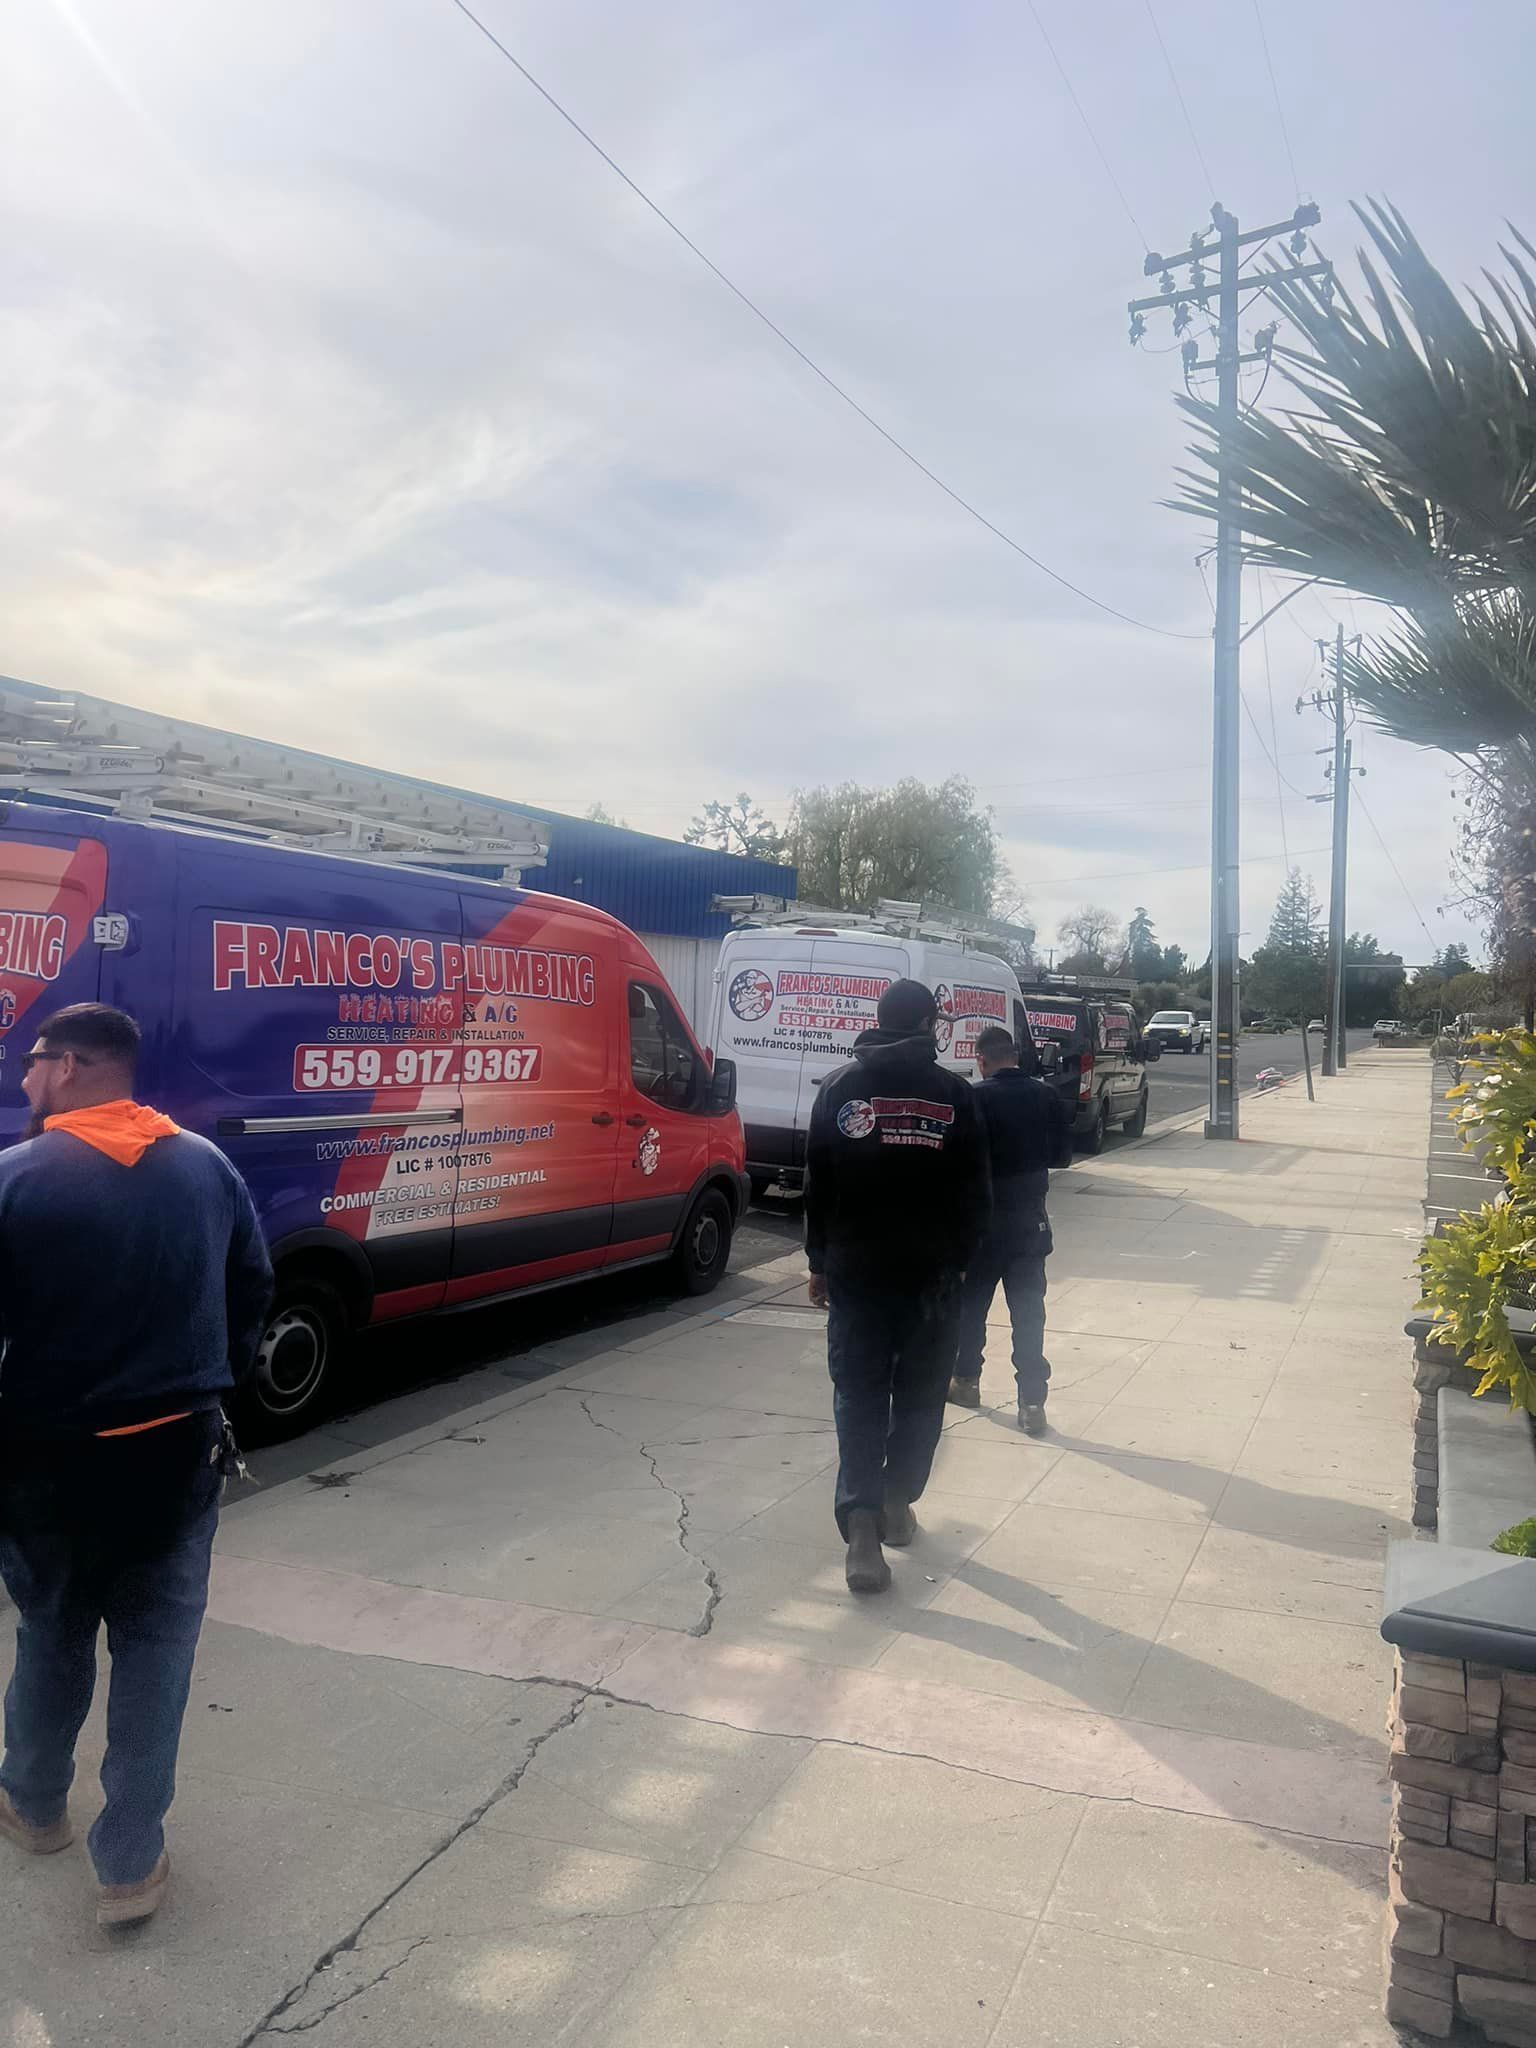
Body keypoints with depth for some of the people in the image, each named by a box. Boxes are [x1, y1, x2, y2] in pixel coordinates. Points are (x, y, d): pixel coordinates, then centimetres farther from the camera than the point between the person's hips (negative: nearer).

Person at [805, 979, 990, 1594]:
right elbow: (974, 1193, -2)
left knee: (858, 1395, 4)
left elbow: (817, 1185, 4)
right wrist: (957, 1258, 9)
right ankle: (897, 1504, 23)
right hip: (931, 1273, -1)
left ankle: (861, 1518, -8)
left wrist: (820, 1263, 11)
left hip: (854, 1271, 1)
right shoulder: (953, 1093, -4)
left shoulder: (839, 1087, 1)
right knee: (919, 1394, 15)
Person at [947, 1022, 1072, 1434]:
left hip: (981, 1218, -3)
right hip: (1031, 1219, 3)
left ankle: (966, 1381, 30)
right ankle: (1032, 1404, 4)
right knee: (1028, 1311, 6)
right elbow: (1062, 1154, 6)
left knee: (970, 1303, 16)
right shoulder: (1046, 1096, -3)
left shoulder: (974, 1100, -16)